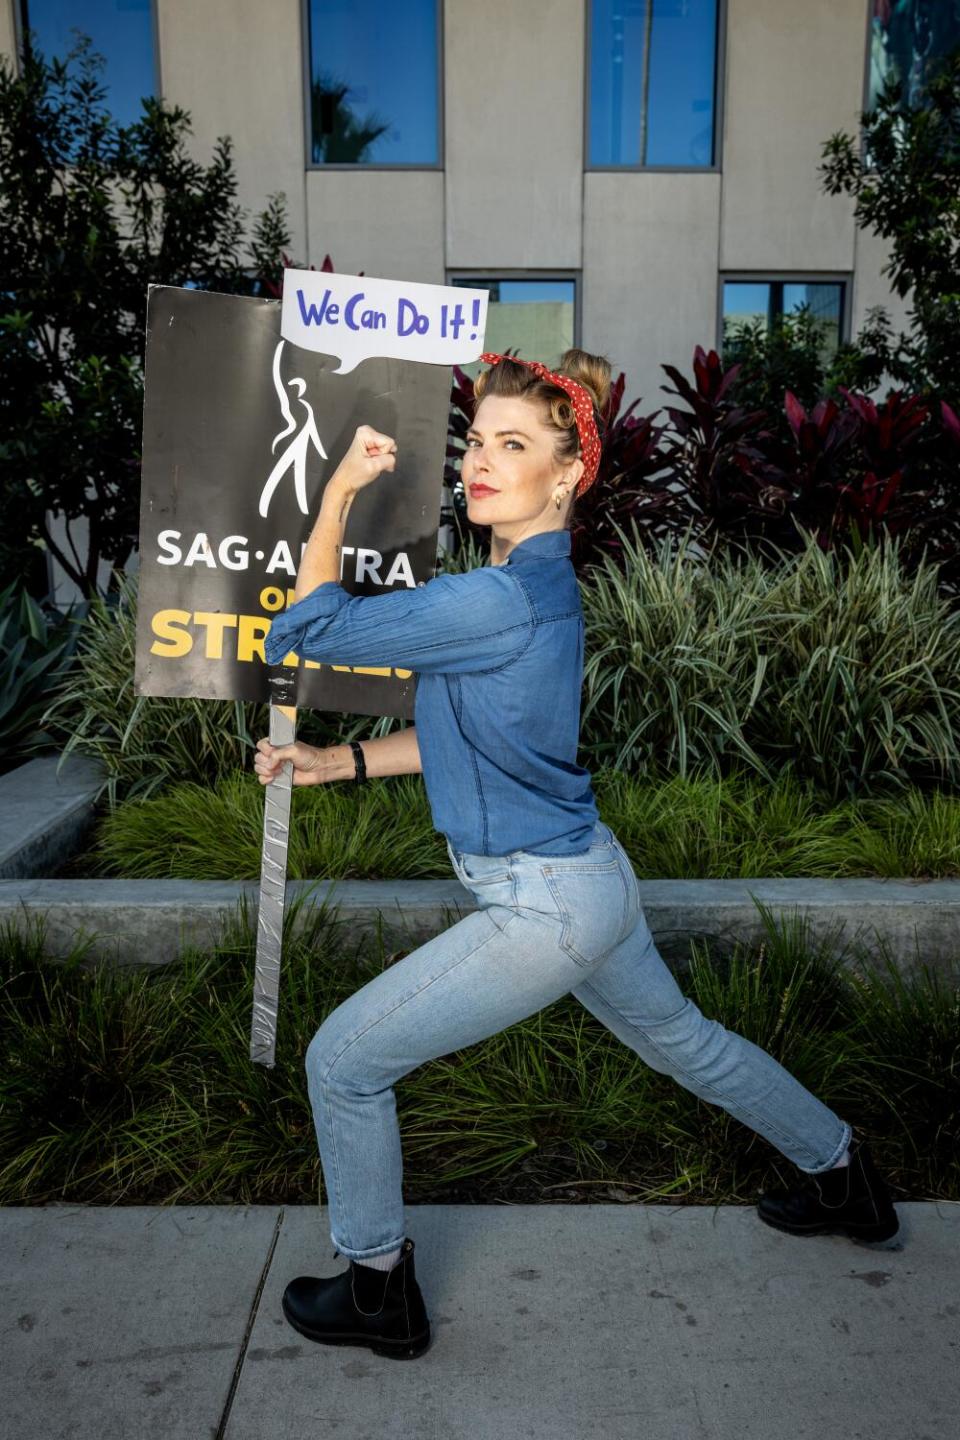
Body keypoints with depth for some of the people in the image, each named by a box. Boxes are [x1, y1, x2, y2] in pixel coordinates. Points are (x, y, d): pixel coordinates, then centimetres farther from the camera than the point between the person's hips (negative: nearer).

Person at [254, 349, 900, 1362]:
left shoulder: (498, 602, -26)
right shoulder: (535, 585, 5)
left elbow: (305, 632, -21)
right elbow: (462, 733, 13)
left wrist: (338, 492, -12)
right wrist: (336, 761, 7)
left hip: (544, 907, -10)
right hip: (584, 875, 10)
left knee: (342, 1061, 4)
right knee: (682, 1040, 29)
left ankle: (379, 1295, 26)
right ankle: (843, 1179, 51)